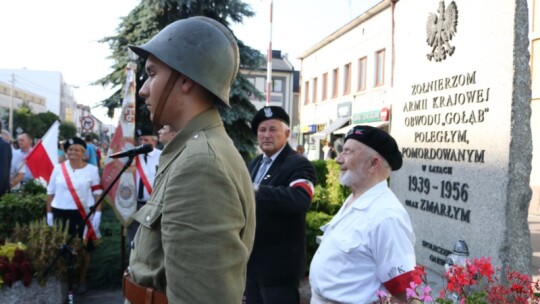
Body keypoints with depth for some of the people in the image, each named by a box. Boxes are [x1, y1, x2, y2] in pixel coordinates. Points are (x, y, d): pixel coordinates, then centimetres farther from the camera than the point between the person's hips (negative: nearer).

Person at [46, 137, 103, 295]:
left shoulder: (92, 169, 0)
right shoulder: (58, 168, 4)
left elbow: (98, 193, 1)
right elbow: (50, 192, 10)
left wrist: (98, 213, -6)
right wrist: (49, 213, 7)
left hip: (83, 214, -1)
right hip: (60, 213, 2)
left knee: (83, 249, 5)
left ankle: (81, 281, 19)